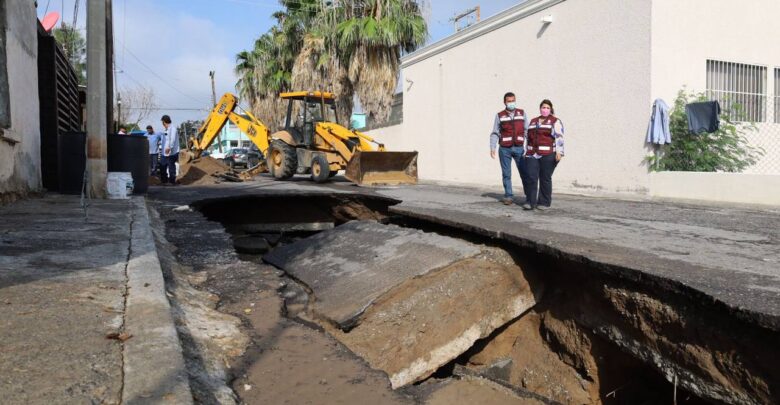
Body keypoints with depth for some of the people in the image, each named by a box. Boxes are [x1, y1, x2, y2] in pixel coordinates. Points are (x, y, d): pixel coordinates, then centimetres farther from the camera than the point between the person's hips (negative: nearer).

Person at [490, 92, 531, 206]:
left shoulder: (522, 113, 7)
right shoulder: (499, 115, 3)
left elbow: (527, 131, 6)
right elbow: (495, 133, 3)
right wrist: (492, 148, -7)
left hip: (518, 148, 1)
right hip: (504, 149, 0)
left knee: (524, 173, -2)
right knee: (506, 174, 4)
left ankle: (529, 197, 7)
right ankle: (508, 196, 13)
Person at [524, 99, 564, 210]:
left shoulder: (555, 121, 1)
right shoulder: (533, 121, 17)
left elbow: (559, 137, -8)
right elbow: (528, 137, 21)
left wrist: (559, 152, -18)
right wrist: (526, 151, 17)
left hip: (548, 155, -4)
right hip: (532, 155, 4)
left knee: (545, 179, 0)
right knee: (531, 178, -4)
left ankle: (544, 203, 9)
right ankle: (531, 202, 0)